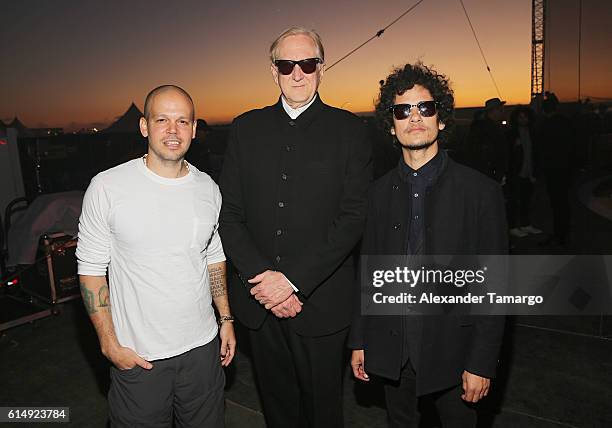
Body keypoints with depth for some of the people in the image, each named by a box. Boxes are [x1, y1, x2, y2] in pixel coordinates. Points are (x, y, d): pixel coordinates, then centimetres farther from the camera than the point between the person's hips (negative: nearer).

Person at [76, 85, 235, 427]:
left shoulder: (208, 189, 1)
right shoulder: (107, 188, -12)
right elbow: (91, 269, -7)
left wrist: (226, 318, 8)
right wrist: (109, 343, -8)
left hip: (203, 347, 4)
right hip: (136, 355, -3)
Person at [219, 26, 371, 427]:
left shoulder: (348, 129, -2)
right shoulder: (246, 128, 5)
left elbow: (352, 217, -10)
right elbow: (230, 214, 1)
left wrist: (293, 280, -16)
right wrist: (261, 277, -11)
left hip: (320, 301, -2)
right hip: (260, 302, 3)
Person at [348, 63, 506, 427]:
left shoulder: (481, 191, -10)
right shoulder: (382, 192, 1)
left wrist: (482, 364, -11)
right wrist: (359, 341, 6)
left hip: (452, 352, -3)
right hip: (392, 352, 3)